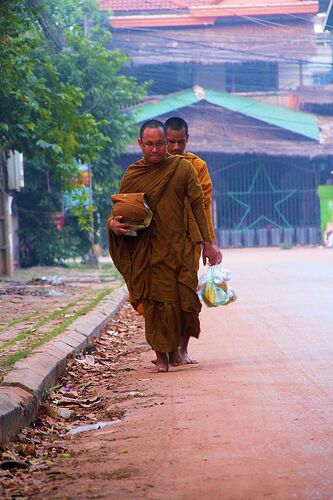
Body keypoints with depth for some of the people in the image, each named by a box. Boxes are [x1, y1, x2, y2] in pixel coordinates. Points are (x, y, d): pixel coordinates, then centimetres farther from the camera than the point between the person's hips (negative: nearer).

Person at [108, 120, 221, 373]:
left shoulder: (182, 167, 4)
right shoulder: (132, 175, 4)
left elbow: (198, 205, 5)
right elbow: (121, 209, 12)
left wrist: (207, 242, 2)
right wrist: (113, 223, -12)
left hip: (180, 247, 0)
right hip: (148, 251, 0)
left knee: (184, 299, -4)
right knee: (156, 300, -4)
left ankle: (176, 347, 18)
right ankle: (161, 354, 9)